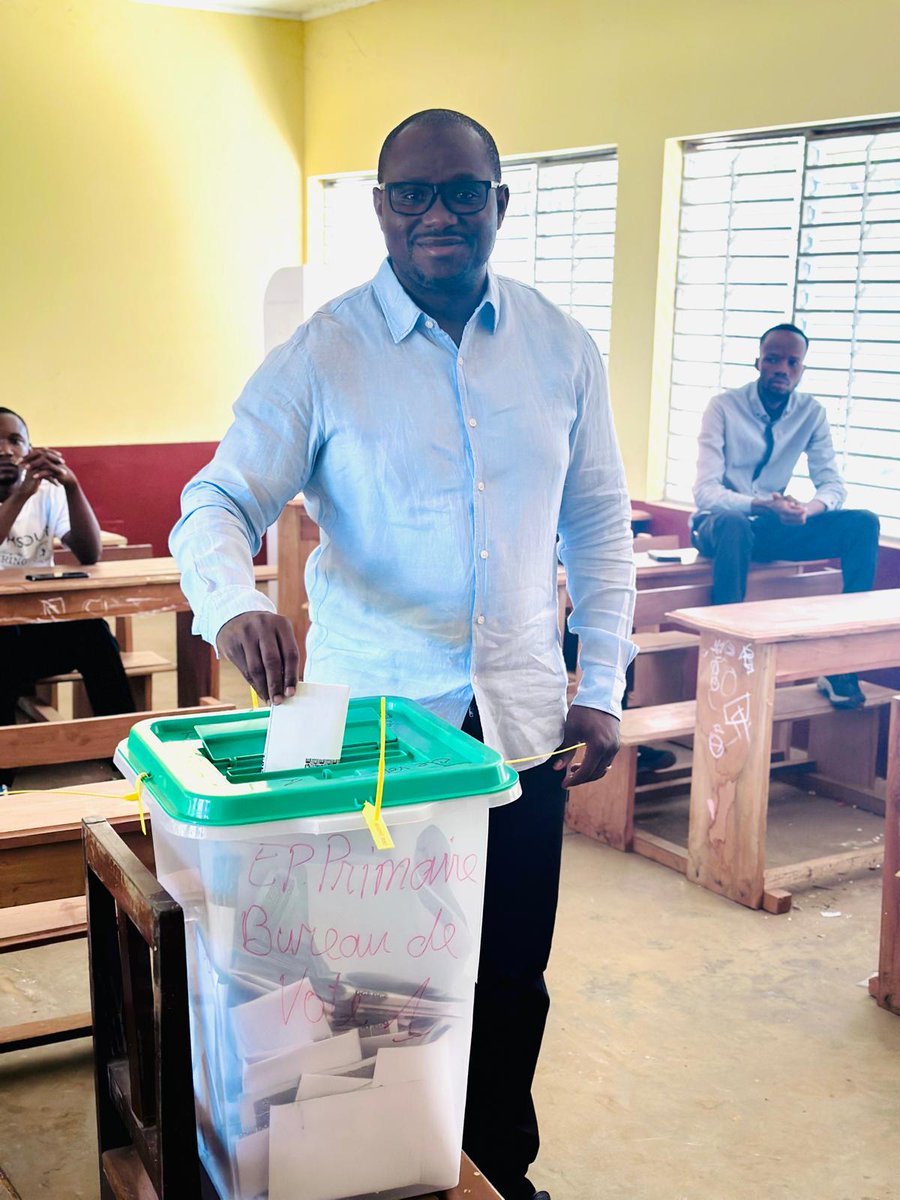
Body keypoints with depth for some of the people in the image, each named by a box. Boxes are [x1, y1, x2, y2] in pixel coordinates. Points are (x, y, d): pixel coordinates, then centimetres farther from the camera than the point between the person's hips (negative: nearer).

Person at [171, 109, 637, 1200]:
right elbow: (217, 504, -11)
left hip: (520, 719, 3)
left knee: (511, 978, 14)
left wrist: (603, 687, 5)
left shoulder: (561, 349, 3)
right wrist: (235, 603, -34)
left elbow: (598, 524, 9)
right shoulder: (322, 354, -6)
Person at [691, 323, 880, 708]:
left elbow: (833, 485, -2)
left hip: (771, 527, 4)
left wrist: (809, 509, -28)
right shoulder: (724, 407, -12)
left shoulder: (811, 413, 0)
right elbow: (705, 492, -20)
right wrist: (761, 506, -39)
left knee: (863, 523, -18)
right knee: (735, 527, -41)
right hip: (721, 524, -4)